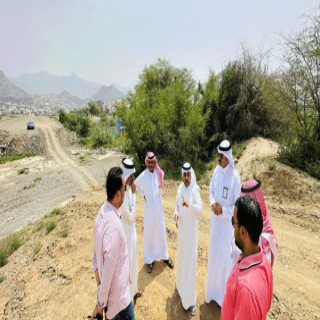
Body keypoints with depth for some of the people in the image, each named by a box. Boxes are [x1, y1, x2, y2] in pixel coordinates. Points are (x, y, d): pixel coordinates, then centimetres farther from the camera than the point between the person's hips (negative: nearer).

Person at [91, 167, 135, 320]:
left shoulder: (103, 211, -8)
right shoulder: (114, 225, -35)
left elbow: (96, 249, 3)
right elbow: (109, 268, -25)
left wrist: (97, 270, 7)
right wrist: (100, 303, -14)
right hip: (118, 294, -7)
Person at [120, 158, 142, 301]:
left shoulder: (128, 188, -5)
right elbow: (131, 217, -23)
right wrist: (134, 194, -26)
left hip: (131, 230, 8)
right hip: (127, 233, -8)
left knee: (133, 260, 26)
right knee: (128, 263, 14)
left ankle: (133, 289, 51)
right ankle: (129, 294, 40)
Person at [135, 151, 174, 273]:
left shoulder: (159, 173, -9)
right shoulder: (142, 176, -16)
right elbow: (136, 185, 4)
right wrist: (144, 194, -3)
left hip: (158, 206, 3)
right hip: (149, 207, -2)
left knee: (161, 230, 15)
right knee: (148, 232, 9)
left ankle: (165, 255, 35)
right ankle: (149, 259, 27)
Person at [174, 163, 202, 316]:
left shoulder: (195, 190, -17)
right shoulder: (180, 188, 1)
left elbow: (200, 210, -23)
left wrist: (189, 205, -40)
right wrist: (176, 214, -11)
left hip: (191, 230, -5)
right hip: (181, 229, 6)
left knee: (191, 261, 2)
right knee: (181, 257, 21)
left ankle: (191, 300, 16)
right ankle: (181, 286, 45)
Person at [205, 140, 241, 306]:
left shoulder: (235, 176, -22)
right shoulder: (216, 170, -2)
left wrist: (223, 210, -25)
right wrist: (213, 203, -11)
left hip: (227, 223, -6)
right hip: (215, 220, 6)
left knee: (226, 255, 12)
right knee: (214, 253, 21)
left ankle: (225, 292, 36)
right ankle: (214, 288, 45)